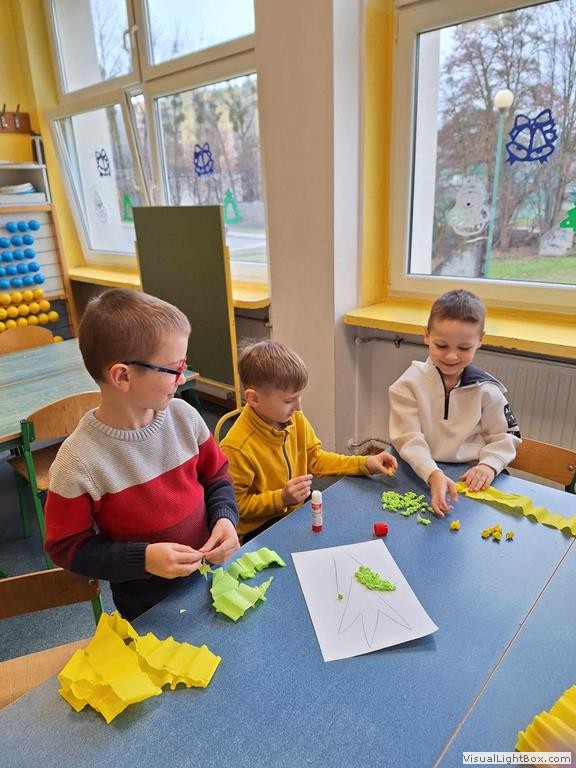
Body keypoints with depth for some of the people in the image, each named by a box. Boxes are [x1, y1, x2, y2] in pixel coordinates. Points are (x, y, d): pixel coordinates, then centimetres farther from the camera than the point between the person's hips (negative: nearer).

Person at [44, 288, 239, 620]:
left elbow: (216, 476, 2)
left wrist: (225, 517, -16)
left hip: (212, 573, 4)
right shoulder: (79, 460, -24)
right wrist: (142, 558, -25)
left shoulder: (183, 416, -13)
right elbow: (66, 547, -14)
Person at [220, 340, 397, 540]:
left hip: (298, 509, 7)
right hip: (259, 529, -7)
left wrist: (365, 464, 0)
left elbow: (315, 459, 8)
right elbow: (236, 504, -16)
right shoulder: (237, 447, -26)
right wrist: (281, 499, -26)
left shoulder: (296, 420, -6)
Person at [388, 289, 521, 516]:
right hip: (420, 475, -1)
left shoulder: (486, 389, -1)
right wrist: (433, 475, -29)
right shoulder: (409, 384, -8)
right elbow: (408, 440, -14)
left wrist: (489, 465, -12)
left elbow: (504, 438, 8)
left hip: (471, 478, 2)